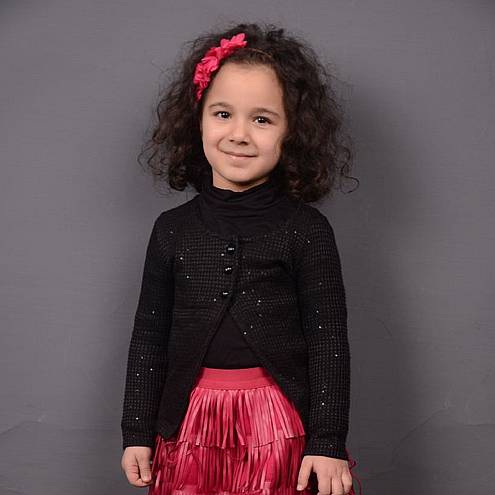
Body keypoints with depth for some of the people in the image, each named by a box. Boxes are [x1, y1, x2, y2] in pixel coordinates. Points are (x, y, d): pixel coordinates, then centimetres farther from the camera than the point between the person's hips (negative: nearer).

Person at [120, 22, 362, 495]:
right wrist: (137, 433, 6)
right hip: (190, 427, 2)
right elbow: (149, 336, 7)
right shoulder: (173, 229, 3)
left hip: (281, 430, -2)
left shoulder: (306, 229, -5)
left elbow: (328, 340, -5)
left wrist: (328, 443, -8)